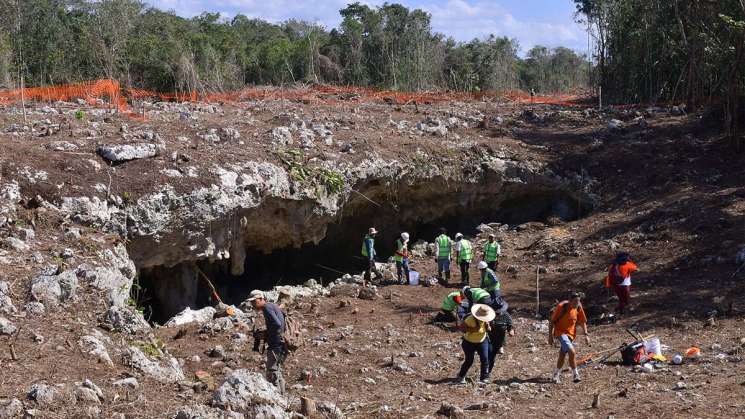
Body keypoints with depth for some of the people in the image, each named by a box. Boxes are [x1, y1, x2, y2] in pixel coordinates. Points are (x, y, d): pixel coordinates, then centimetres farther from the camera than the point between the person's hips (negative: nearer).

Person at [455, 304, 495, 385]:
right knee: (469, 360, 3)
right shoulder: (470, 319, -29)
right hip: (469, 342, -4)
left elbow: (488, 331, -1)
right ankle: (461, 376, 27)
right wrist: (473, 329, -34)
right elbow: (462, 328, -24)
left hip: (482, 342, 4)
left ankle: (484, 378, 2)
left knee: (484, 359, -8)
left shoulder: (485, 320, -11)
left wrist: (487, 327, -23)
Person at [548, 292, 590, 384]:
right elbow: (552, 321, -11)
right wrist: (550, 336, -12)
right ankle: (576, 375, -11)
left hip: (571, 334, 5)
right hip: (560, 332, -5)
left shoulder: (578, 308, -5)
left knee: (562, 354, 15)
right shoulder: (562, 307, -19)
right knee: (572, 352, -21)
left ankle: (556, 375, 32)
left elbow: (582, 322, 9)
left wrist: (586, 334, -1)